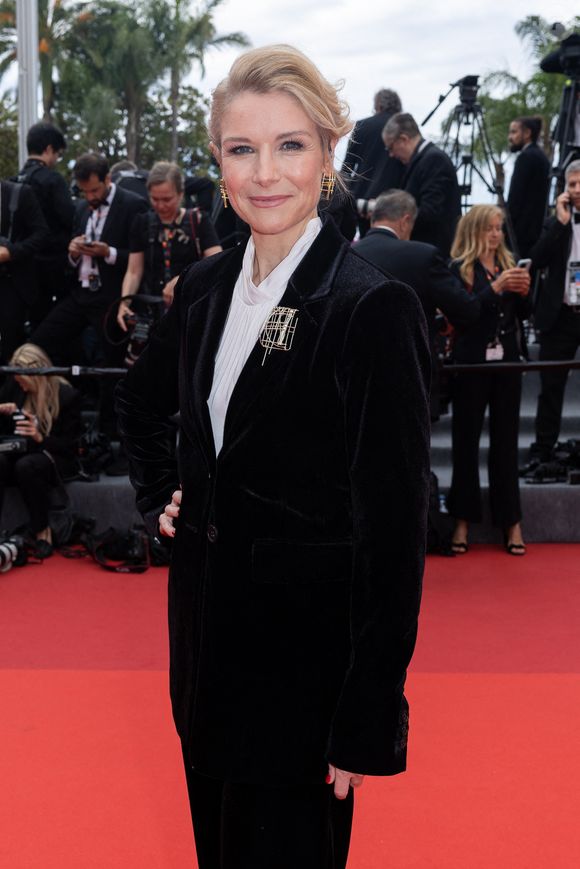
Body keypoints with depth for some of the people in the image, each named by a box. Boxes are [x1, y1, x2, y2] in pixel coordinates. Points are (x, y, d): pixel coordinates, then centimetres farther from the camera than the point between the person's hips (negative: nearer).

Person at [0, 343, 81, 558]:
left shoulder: (68, 395, -10)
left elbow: (69, 444, -9)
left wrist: (40, 437, -27)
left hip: (54, 457, -4)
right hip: (20, 451, 4)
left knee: (26, 466, -39)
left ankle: (42, 531, -23)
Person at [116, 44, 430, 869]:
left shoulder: (375, 308, -18)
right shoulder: (207, 285, 3)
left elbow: (395, 531, -19)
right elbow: (140, 400, 24)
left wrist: (368, 721, -18)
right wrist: (159, 495, 9)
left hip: (308, 639, -6)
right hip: (206, 610, 7)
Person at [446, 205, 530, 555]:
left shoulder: (509, 264, 10)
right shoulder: (459, 268, -5)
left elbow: (522, 314, 12)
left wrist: (523, 292, -7)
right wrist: (495, 288, -22)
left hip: (506, 363, 4)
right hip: (472, 364, -4)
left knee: (506, 441, 7)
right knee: (466, 441, 3)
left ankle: (511, 521, 12)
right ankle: (463, 520, 11)